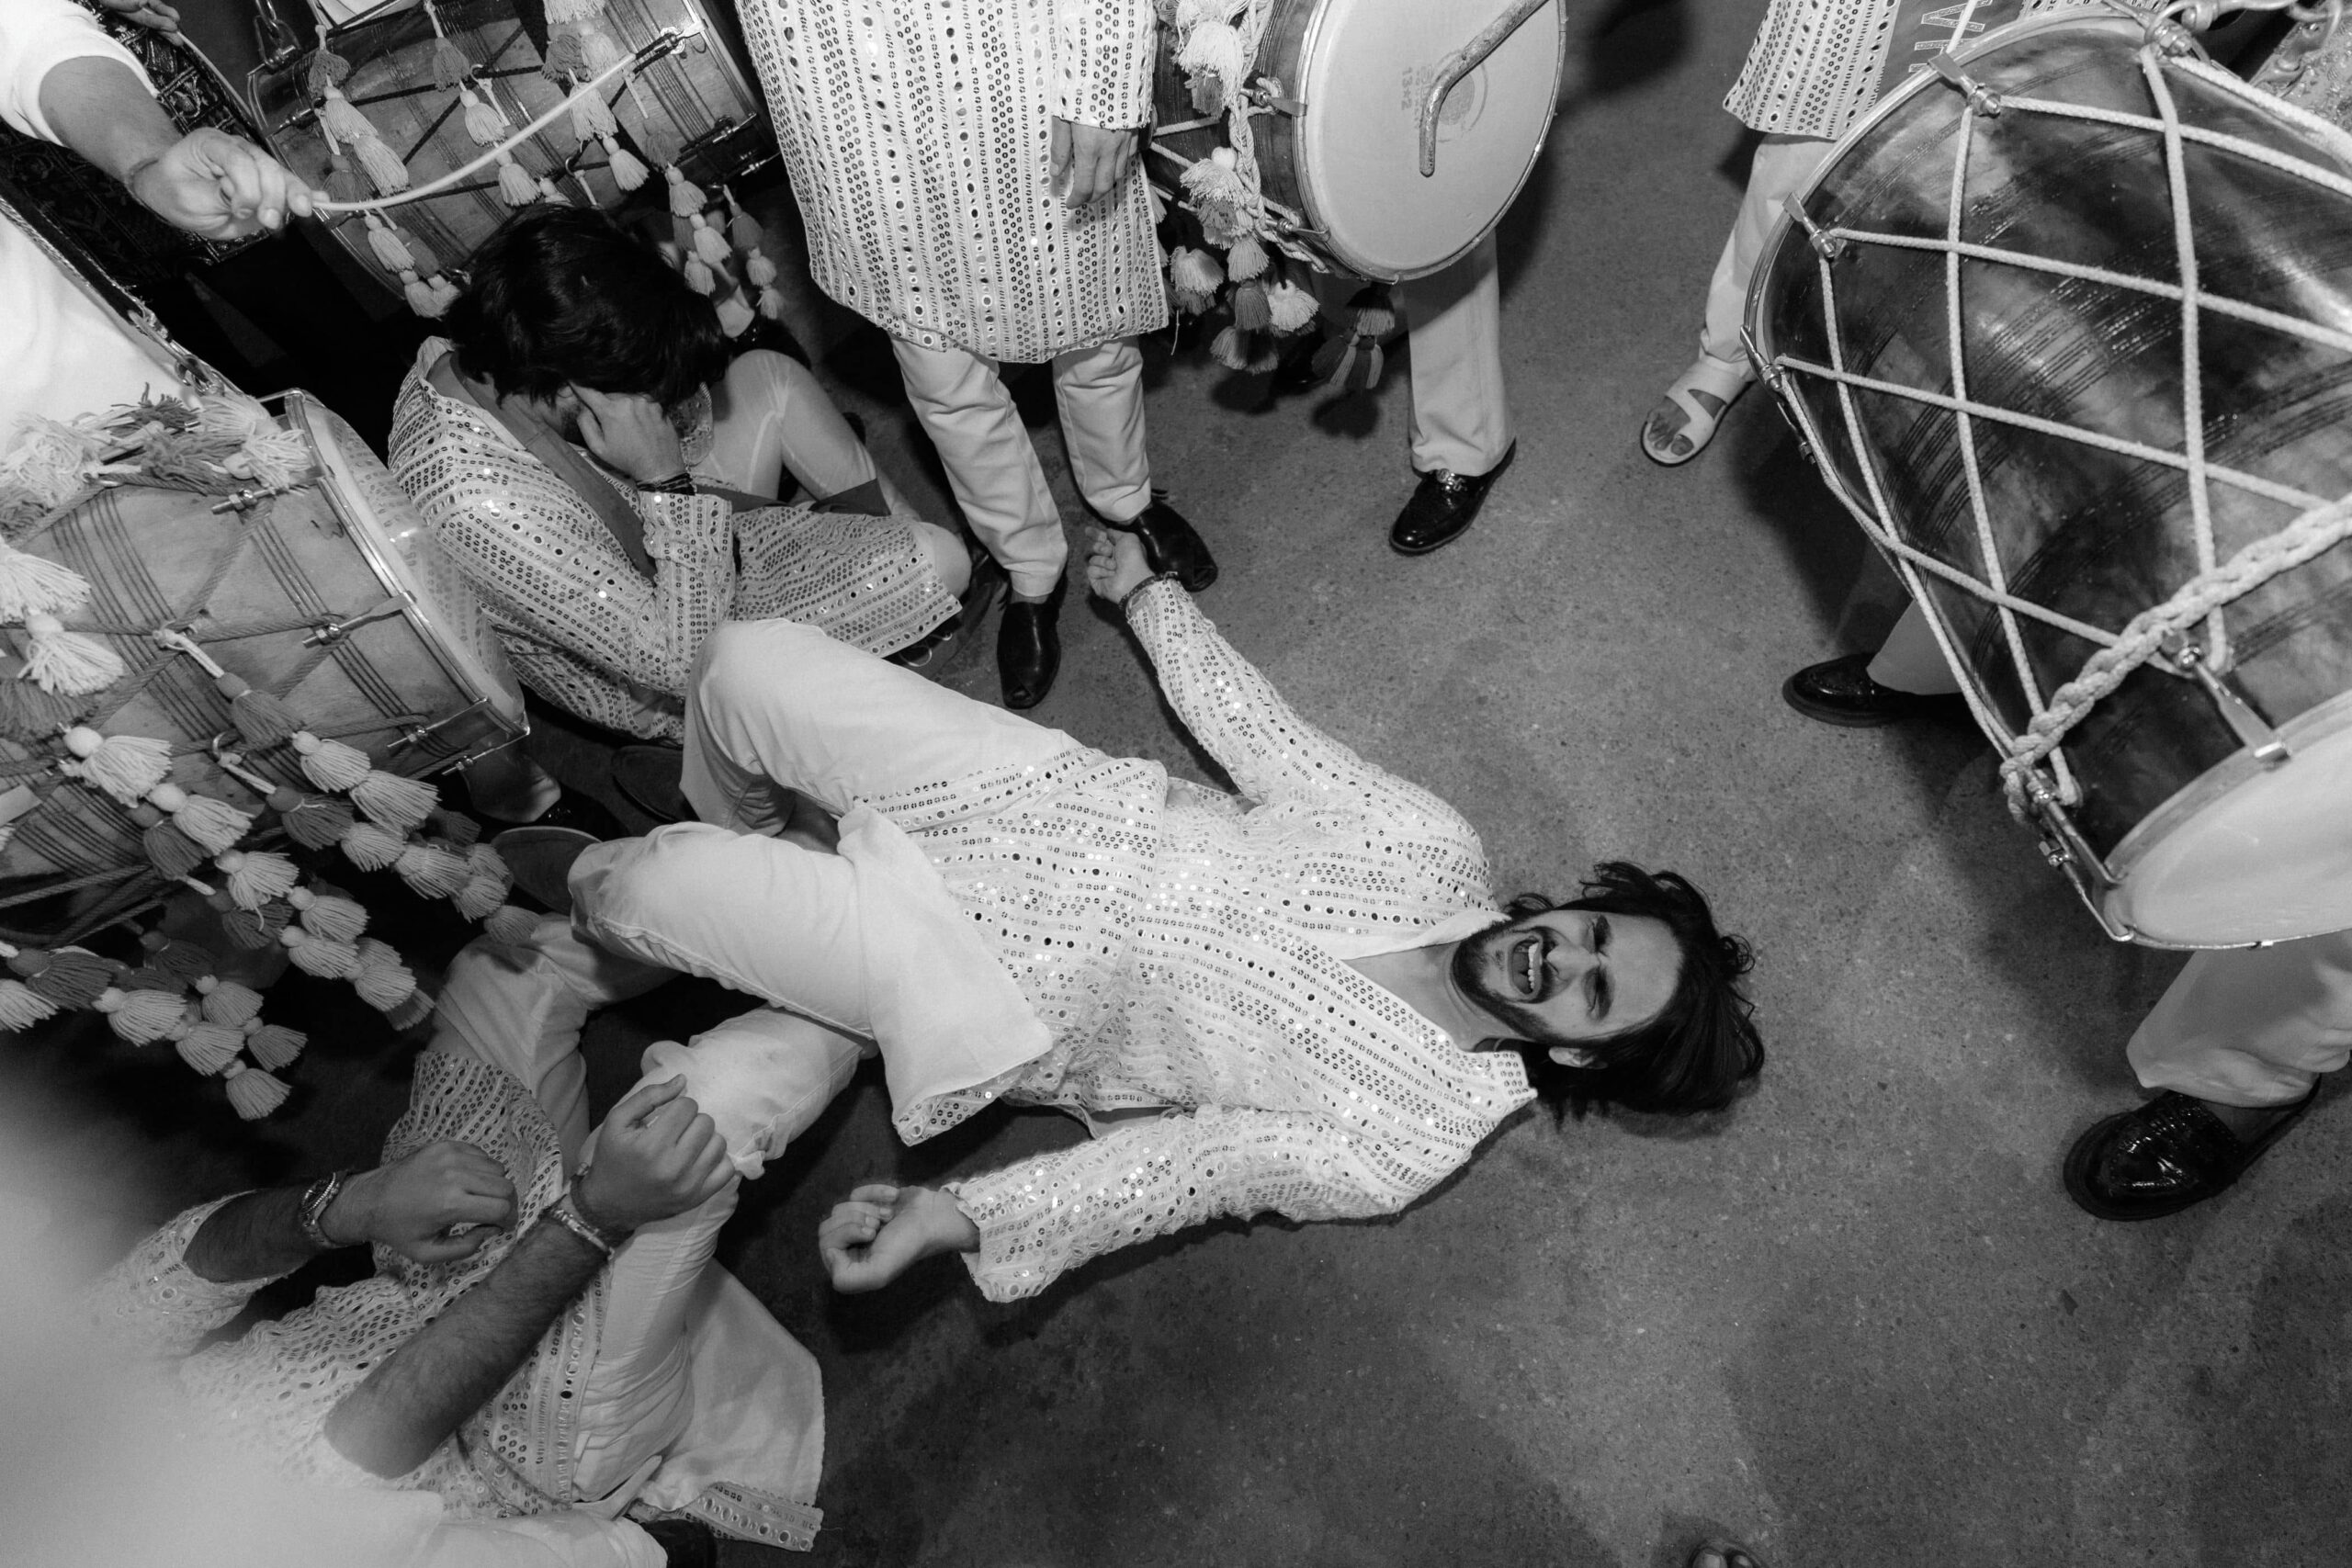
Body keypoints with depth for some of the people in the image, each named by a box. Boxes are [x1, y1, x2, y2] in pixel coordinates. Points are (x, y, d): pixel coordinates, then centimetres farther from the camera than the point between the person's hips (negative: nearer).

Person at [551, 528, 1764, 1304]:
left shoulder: (1420, 1129, -13)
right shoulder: (1440, 849, -4)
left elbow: (1195, 1159, -15)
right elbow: (1256, 728, 6)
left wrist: (960, 1214, -25)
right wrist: (1149, 591, 14)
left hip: (1003, 998, -4)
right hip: (1053, 797, 5)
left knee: (642, 889, -11)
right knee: (748, 657, -2)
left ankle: (586, 884, 32)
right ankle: (742, 845, 35)